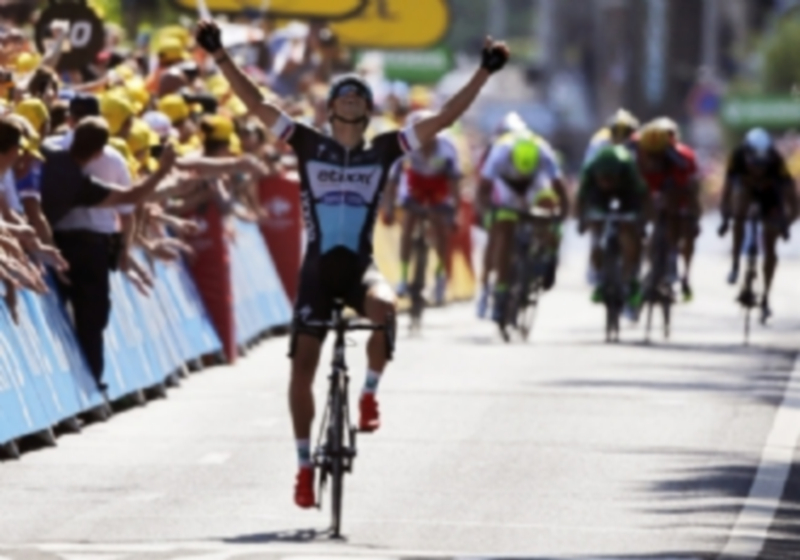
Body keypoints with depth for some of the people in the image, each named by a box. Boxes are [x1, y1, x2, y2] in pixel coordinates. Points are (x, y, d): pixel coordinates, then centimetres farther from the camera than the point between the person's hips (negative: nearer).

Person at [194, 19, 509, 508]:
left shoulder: (383, 150, 5)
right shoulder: (308, 145, 4)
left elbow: (445, 118, 2)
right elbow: (257, 104, -1)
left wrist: (485, 73, -3)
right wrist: (220, 55, -8)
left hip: (360, 265, -1)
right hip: (318, 267, 1)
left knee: (383, 305, -35)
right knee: (303, 364, -2)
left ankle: (371, 392, -11)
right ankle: (305, 464, 10)